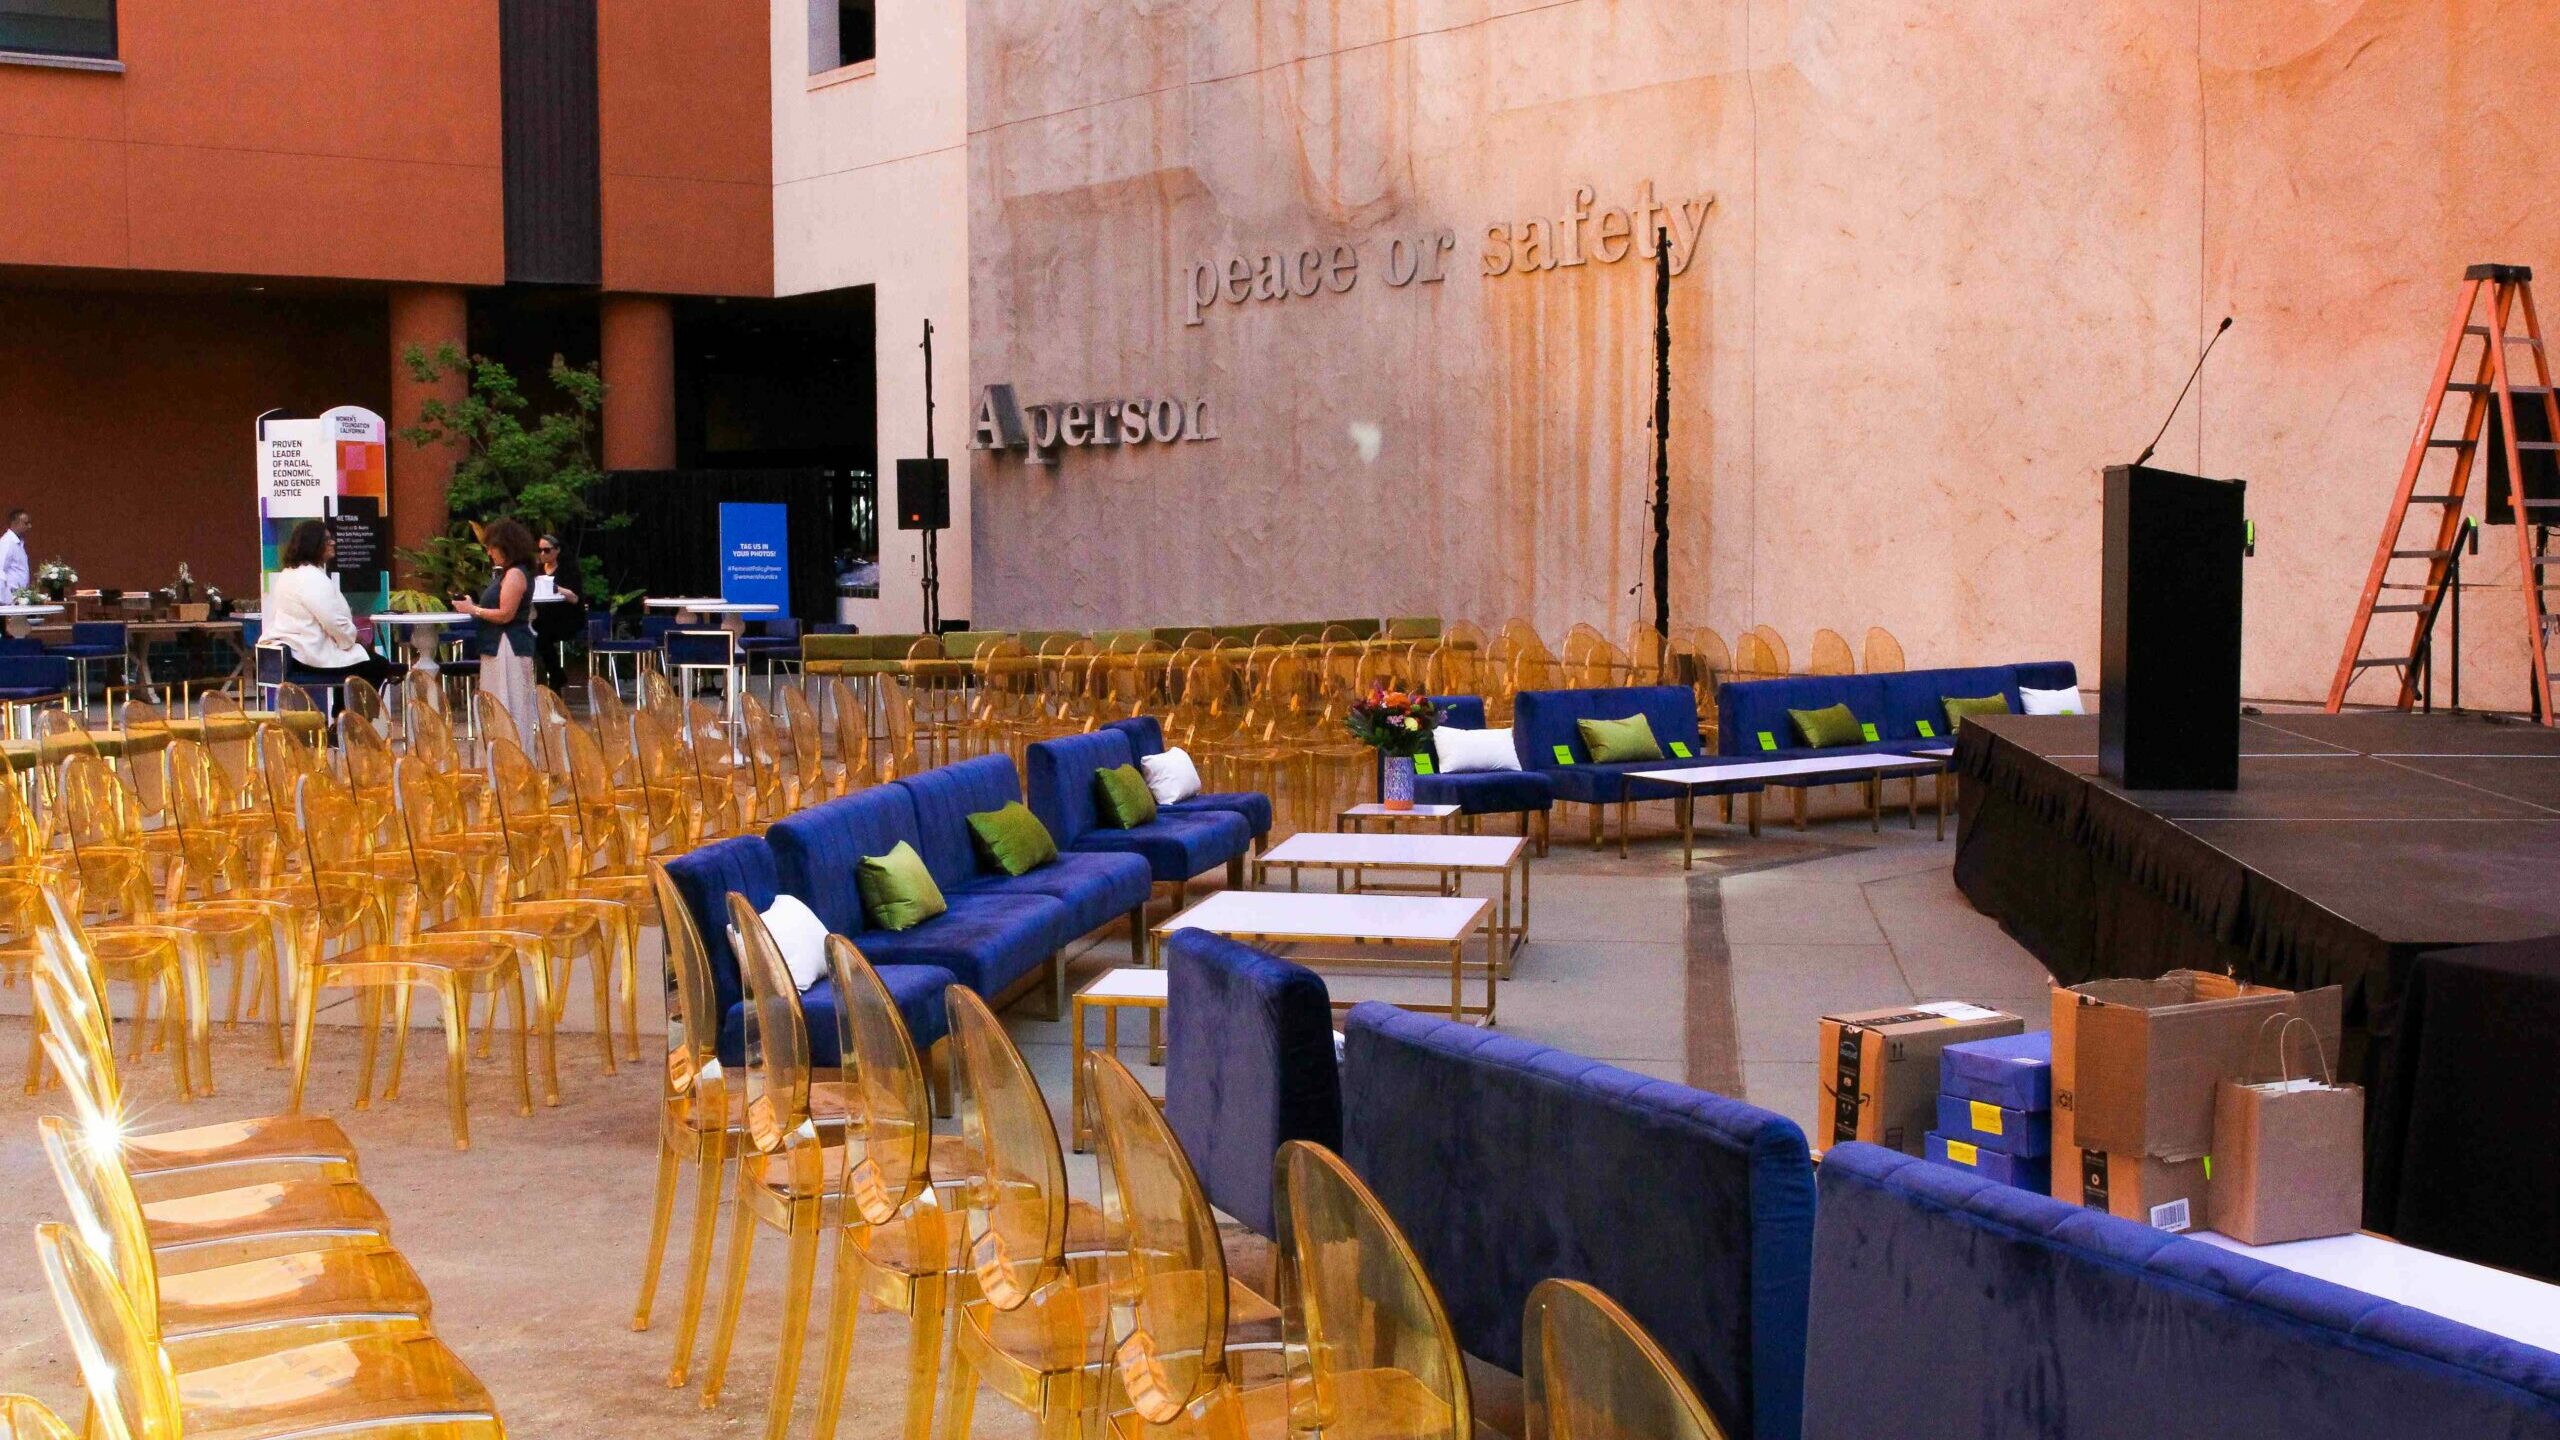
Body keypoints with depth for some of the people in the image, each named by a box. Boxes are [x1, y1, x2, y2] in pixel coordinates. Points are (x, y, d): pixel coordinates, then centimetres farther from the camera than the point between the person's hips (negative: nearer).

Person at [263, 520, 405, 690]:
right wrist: (351, 640, -4)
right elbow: (335, 622, -23)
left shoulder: (288, 573, 15)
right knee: (377, 665, 0)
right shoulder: (312, 578, -19)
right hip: (309, 655, -10)